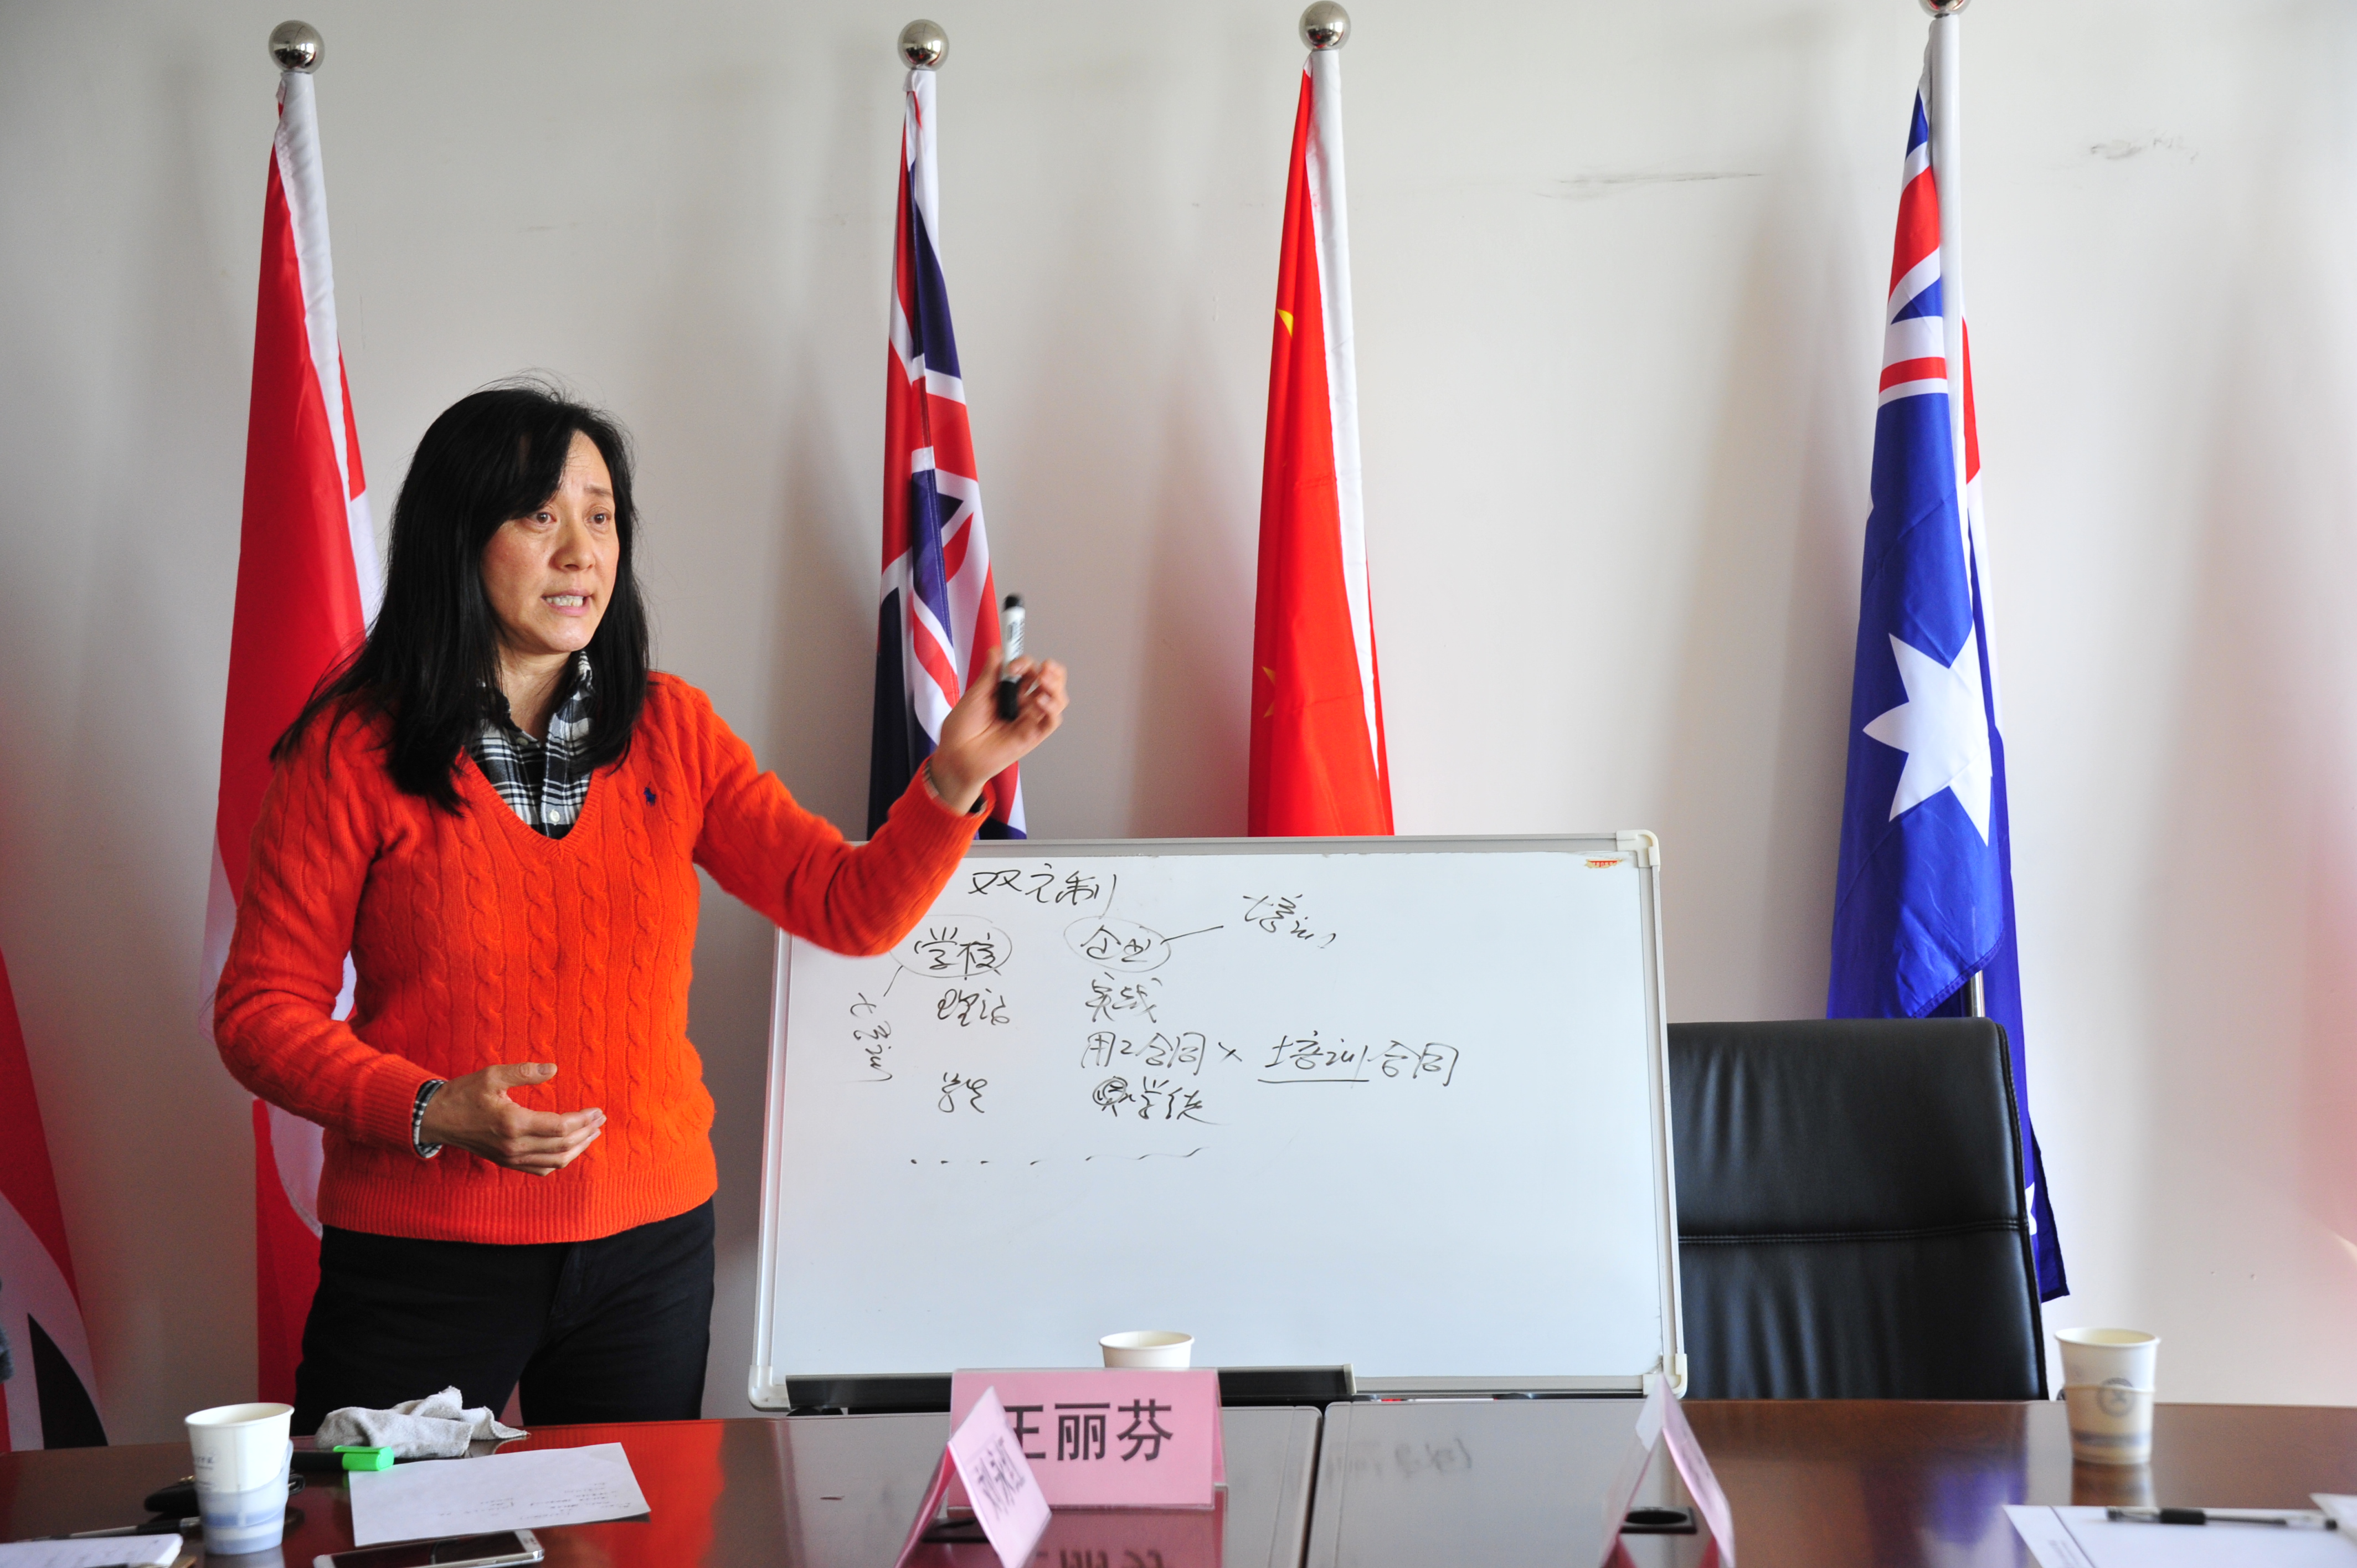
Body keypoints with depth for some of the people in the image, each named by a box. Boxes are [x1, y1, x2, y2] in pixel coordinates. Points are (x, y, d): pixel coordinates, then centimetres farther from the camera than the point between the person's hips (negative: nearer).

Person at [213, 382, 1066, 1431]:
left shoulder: (670, 732, 4)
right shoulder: (354, 752, -6)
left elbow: (854, 909, -2)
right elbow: (261, 1010, -5)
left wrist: (956, 777, -19)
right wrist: (431, 1112, -20)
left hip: (648, 1252, 3)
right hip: (422, 1258, -3)